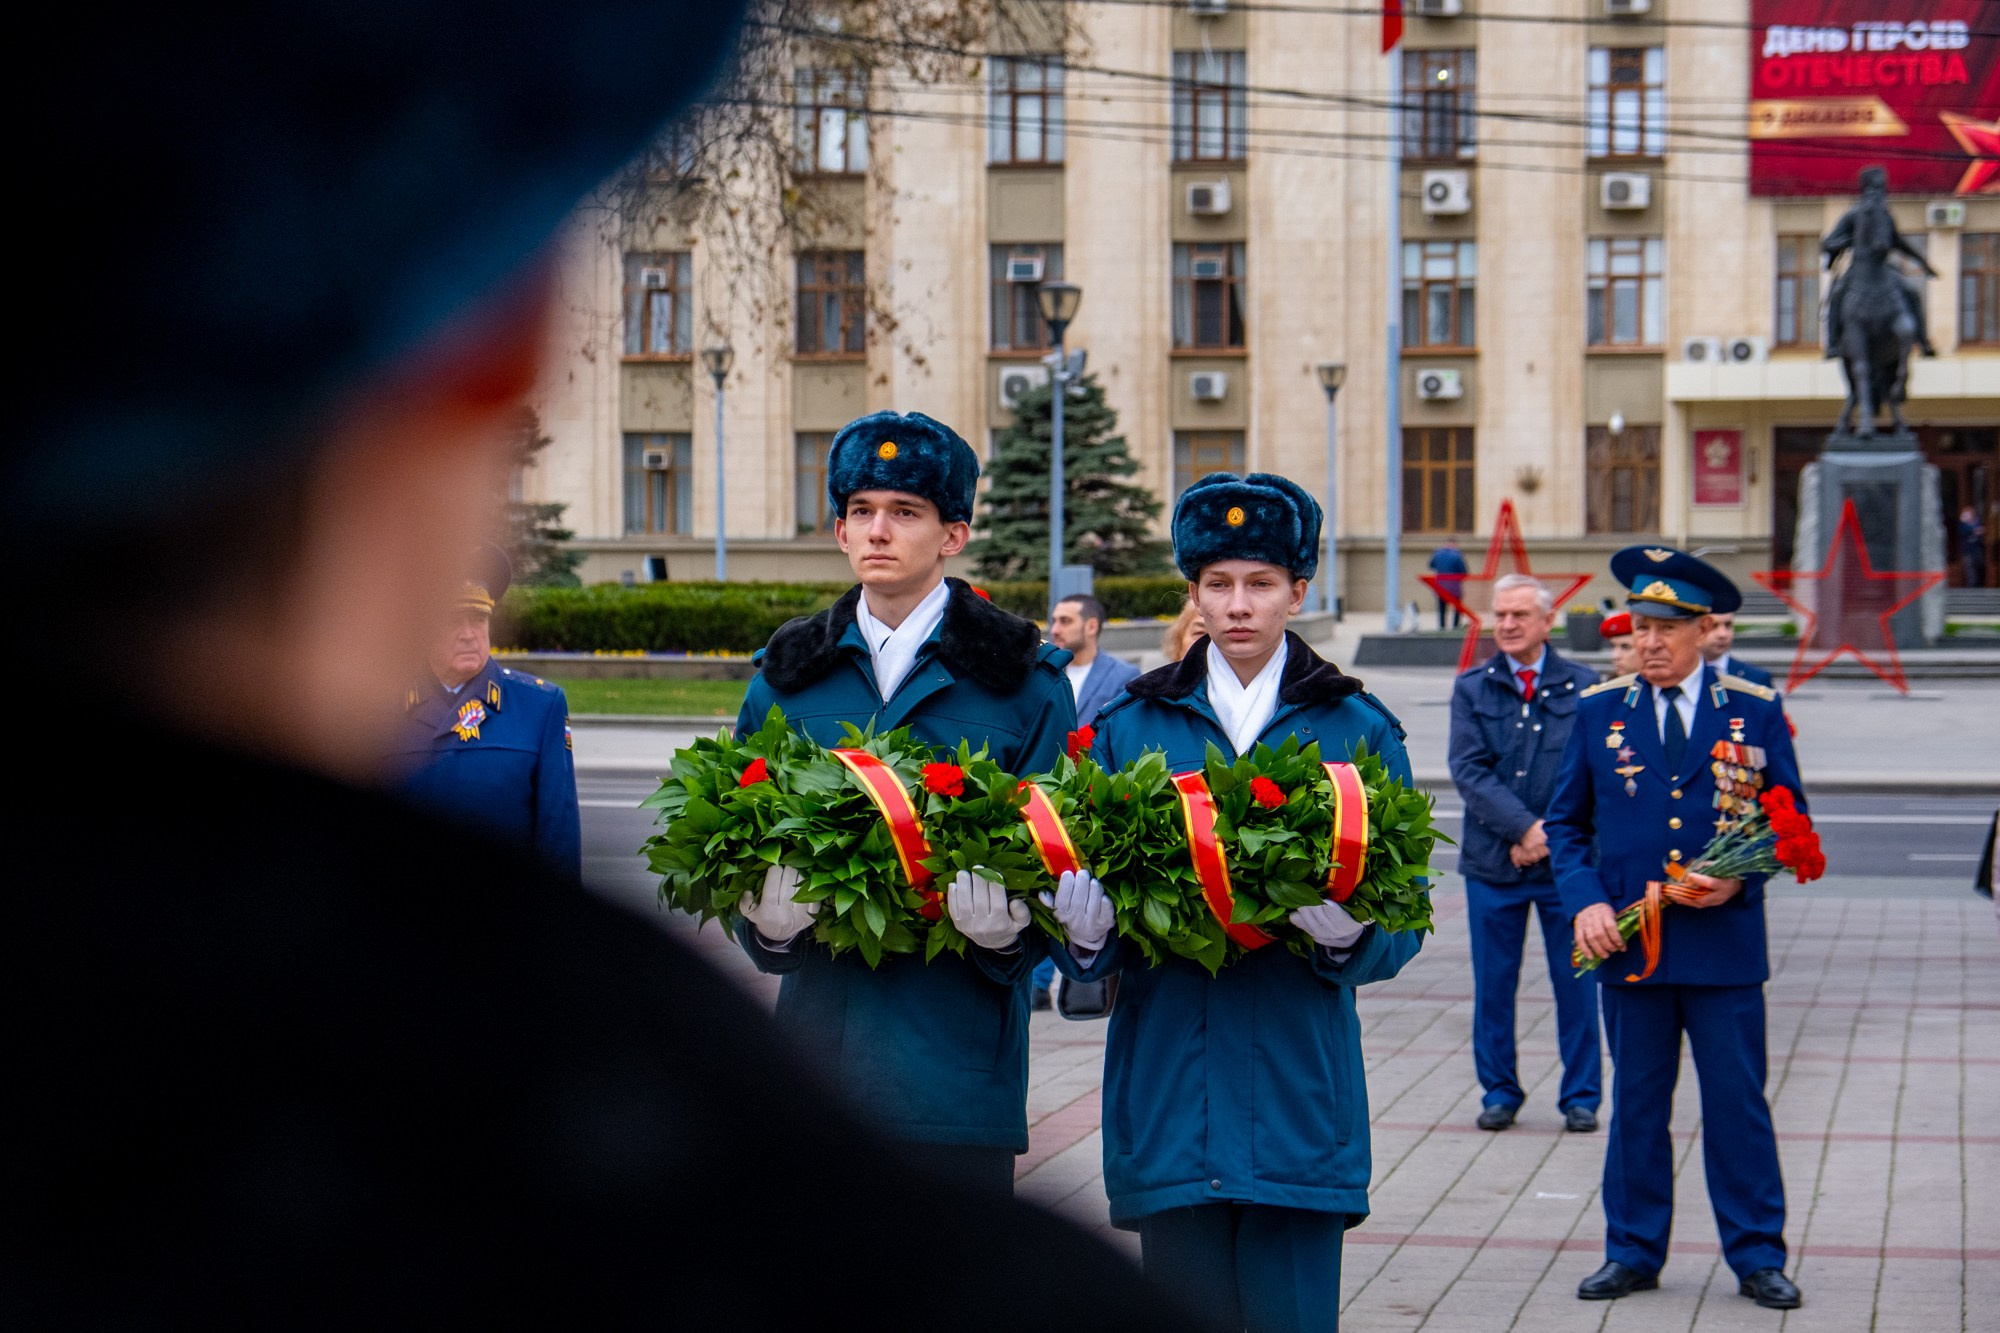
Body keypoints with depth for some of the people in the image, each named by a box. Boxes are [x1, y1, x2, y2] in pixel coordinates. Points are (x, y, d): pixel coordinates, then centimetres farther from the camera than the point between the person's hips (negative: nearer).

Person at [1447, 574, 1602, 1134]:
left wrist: (1548, 834, -11)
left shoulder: (1582, 686, 3)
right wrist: (1524, 828, -14)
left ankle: (1581, 1096, 15)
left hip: (1566, 858, -1)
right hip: (1492, 860, 1)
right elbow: (1468, 769, -4)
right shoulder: (1471, 688, 6)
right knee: (1493, 984, 6)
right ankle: (1499, 1092, 19)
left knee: (1576, 982, 3)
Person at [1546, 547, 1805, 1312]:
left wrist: (1740, 880, -11)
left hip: (1725, 942, -1)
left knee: (1738, 1103, 3)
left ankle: (1757, 1256, 14)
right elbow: (1566, 823, 10)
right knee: (1636, 1104, 9)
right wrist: (1584, 902, -5)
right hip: (1628, 937, 1)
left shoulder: (1756, 710, 2)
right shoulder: (1599, 711, 6)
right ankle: (1634, 1252, 19)